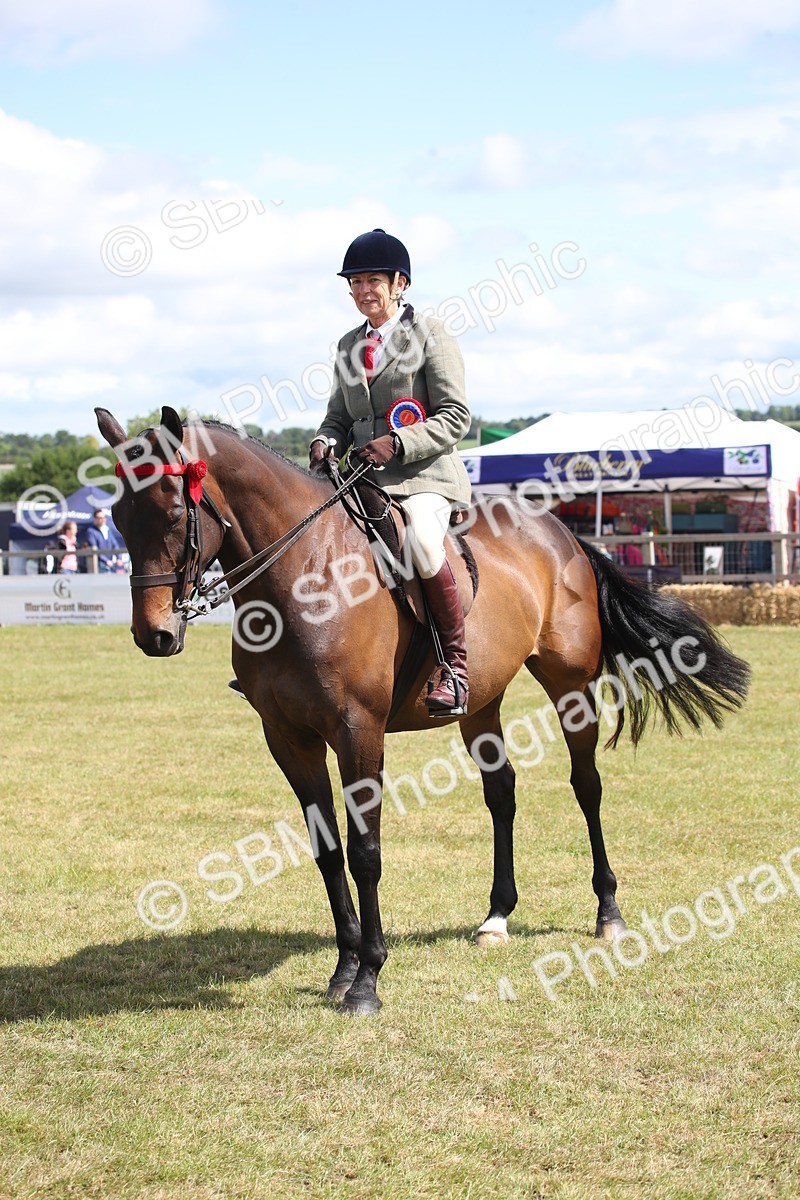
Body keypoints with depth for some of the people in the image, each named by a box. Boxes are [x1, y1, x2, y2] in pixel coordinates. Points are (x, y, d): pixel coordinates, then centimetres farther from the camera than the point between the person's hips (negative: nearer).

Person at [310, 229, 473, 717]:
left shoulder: (429, 333, -1)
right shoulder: (350, 345, 17)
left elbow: (456, 416, -6)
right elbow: (339, 415, 23)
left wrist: (398, 442, -20)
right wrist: (325, 442, -2)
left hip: (424, 475, -7)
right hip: (364, 479, 7)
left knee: (421, 541, -35)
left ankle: (456, 663, -24)